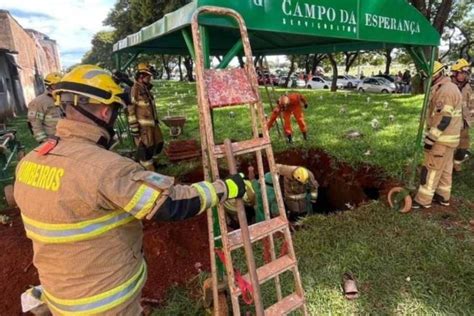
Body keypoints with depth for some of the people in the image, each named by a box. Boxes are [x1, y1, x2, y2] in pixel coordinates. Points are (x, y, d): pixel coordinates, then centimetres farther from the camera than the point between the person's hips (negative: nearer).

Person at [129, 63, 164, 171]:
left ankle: (153, 162, 39)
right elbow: (130, 110, -18)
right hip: (143, 126, -9)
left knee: (158, 144, 19)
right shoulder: (134, 90, -14)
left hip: (152, 123, 9)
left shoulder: (146, 89, 13)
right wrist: (134, 128, -20)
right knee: (146, 148, -3)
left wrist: (156, 120, 23)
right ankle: (150, 171, 7)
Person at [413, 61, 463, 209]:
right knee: (445, 168, 16)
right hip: (448, 137, 10)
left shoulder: (445, 91, -21)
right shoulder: (448, 87, 14)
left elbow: (443, 119, -26)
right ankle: (443, 196, 27)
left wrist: (430, 139, -23)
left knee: (432, 169, -4)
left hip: (442, 139, -10)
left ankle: (423, 200, 3)